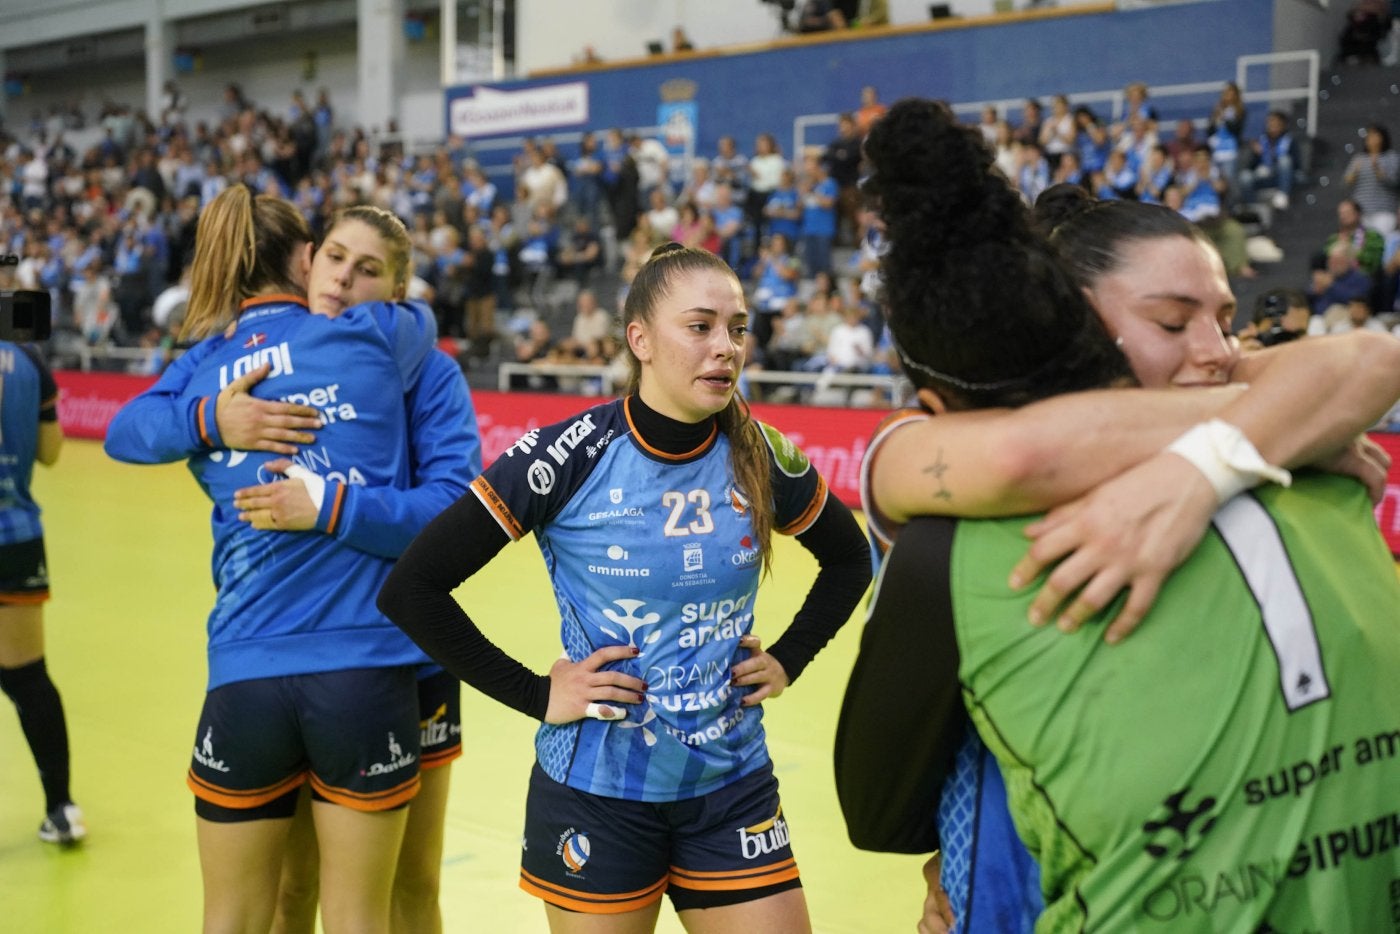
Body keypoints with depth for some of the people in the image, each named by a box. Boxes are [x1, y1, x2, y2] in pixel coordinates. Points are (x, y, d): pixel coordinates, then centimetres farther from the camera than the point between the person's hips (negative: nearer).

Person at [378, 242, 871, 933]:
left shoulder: (763, 458, -5)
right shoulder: (570, 457, -15)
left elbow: (849, 560, 15)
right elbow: (413, 588, -13)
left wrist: (787, 660, 4)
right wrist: (535, 694, -12)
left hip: (732, 786, 3)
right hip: (596, 792, -3)